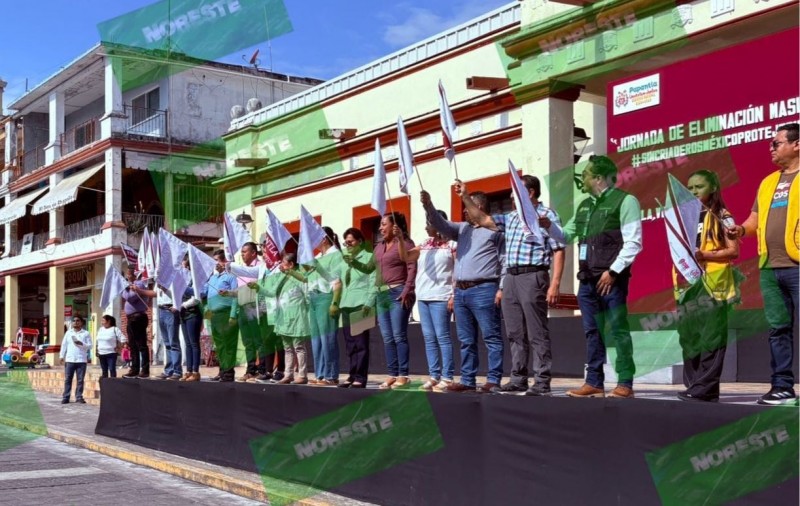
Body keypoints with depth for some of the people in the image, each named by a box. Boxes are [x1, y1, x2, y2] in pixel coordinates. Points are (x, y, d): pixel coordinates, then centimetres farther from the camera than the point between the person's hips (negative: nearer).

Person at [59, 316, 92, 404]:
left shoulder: (86, 333, 6)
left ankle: (79, 397, 5)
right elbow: (64, 344, 13)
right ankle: (65, 397, 4)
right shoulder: (68, 332, 13)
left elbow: (90, 346, 2)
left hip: (81, 360, -1)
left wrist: (81, 344, -16)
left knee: (80, 380, 0)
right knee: (67, 379, 1)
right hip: (69, 360, 1)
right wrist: (62, 356, 7)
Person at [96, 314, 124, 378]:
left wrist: (118, 347, -12)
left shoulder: (115, 329, -9)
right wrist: (97, 350, 14)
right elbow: (98, 340, 22)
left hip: (111, 354, -6)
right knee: (104, 371, 11)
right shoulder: (100, 329, 11)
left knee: (112, 370, -8)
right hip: (101, 353, 6)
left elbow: (123, 340, -12)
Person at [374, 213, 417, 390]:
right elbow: (374, 270, 19)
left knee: (399, 336, -9)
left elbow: (412, 268, -10)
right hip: (381, 294, 7)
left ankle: (403, 375, -6)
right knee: (387, 338, 5)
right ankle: (392, 375, 7)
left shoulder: (405, 243, -1)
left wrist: (407, 290, -19)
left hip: (398, 293, -7)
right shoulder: (379, 247, 20)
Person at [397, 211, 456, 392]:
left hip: (440, 297, -6)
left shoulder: (452, 244, -2)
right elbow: (405, 257, 7)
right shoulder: (424, 245, 15)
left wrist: (454, 295, -13)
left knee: (442, 337, -7)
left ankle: (447, 377, -5)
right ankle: (434, 376, 11)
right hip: (422, 297, 6)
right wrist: (400, 238, -7)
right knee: (429, 338, 7)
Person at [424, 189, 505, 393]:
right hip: (461, 292, 8)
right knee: (466, 340, 10)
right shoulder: (462, 229, 21)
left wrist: (502, 288, -13)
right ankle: (467, 381, 14)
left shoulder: (495, 230, 0)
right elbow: (441, 225, 9)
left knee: (491, 338, -5)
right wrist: (428, 206, -7)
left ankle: (493, 381, -4)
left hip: (483, 290, -8)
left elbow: (505, 261, -5)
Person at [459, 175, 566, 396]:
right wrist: (465, 197, 12)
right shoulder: (511, 217, 18)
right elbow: (482, 220, 22)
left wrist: (554, 284, -16)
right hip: (510, 278, 8)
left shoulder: (547, 215, -3)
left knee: (537, 333, -6)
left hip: (532, 276, -8)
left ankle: (542, 382, -4)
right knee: (515, 333, 10)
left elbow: (558, 252, -8)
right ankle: (518, 379, 17)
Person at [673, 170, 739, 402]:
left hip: (712, 283, -6)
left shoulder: (722, 217, 1)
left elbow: (734, 251, -6)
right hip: (688, 283, 6)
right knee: (688, 335, 5)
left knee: (710, 335, -7)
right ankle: (694, 385, 10)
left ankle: (704, 388, -9)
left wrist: (704, 255, -17)